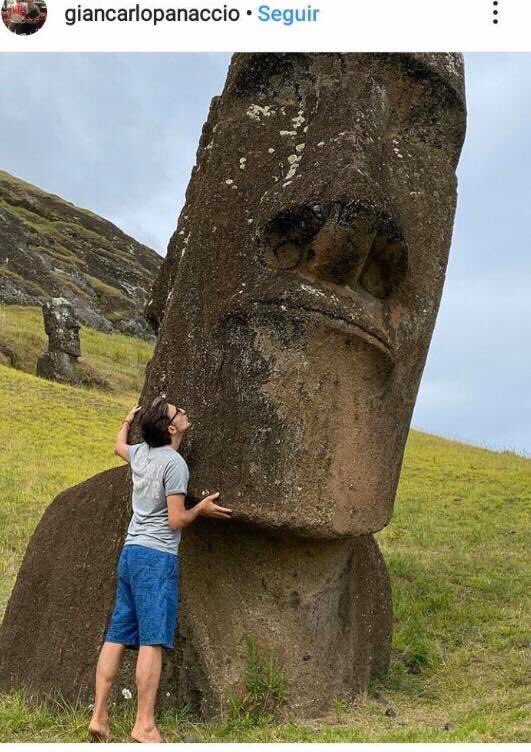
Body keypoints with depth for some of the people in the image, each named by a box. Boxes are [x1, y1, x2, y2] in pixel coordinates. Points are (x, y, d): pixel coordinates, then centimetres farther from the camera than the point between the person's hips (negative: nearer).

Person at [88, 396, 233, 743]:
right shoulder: (174, 462, -11)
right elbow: (176, 520, -12)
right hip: (157, 557, -8)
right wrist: (201, 509, 6)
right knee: (152, 640, -9)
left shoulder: (140, 452, 12)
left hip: (130, 552, 8)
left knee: (117, 636, 8)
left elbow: (119, 446, 38)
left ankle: (99, 717, 11)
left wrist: (128, 420, 54)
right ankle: (145, 725, -10)